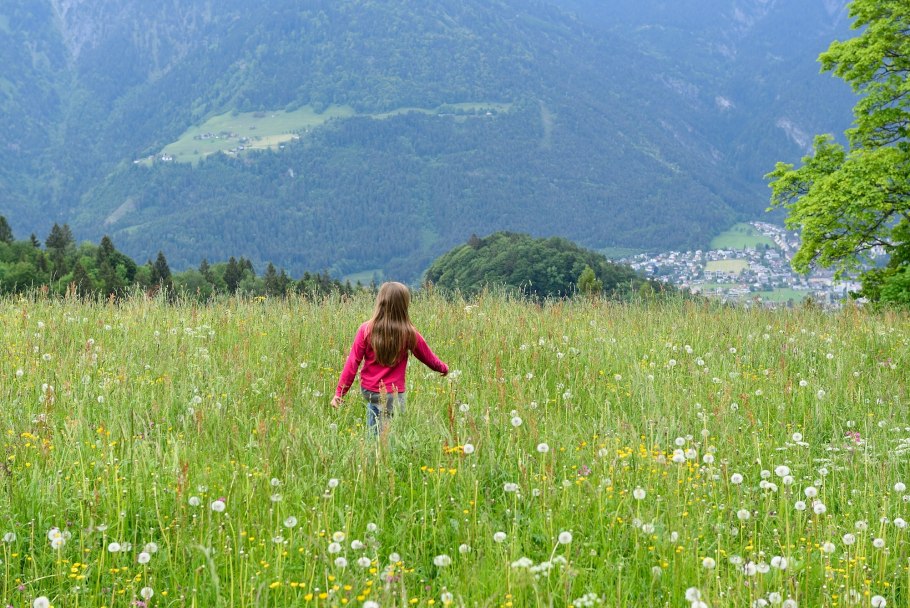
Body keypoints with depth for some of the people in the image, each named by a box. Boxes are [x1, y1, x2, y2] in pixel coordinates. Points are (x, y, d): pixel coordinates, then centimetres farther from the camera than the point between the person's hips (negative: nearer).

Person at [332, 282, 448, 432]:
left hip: (368, 391, 2)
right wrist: (444, 368, 28)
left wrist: (339, 392, 2)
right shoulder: (409, 333, -9)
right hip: (393, 394, -2)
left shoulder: (366, 330, -7)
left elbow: (352, 363, -5)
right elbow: (428, 358, 8)